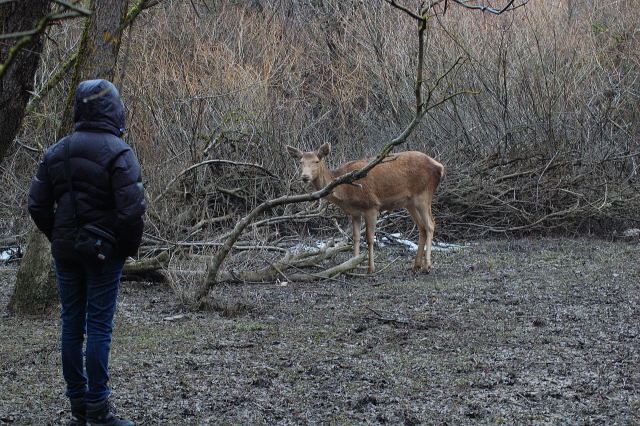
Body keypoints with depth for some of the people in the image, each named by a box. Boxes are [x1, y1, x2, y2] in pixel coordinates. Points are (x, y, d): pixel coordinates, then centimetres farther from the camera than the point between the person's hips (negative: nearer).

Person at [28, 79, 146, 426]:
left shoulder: (56, 153, 6)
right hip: (104, 253, -5)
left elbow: (37, 205, 7)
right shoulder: (118, 153, -13)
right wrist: (130, 246, -4)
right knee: (99, 326, -1)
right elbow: (131, 208, -19)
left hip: (66, 252, 5)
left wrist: (57, 238, 16)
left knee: (71, 325, 11)